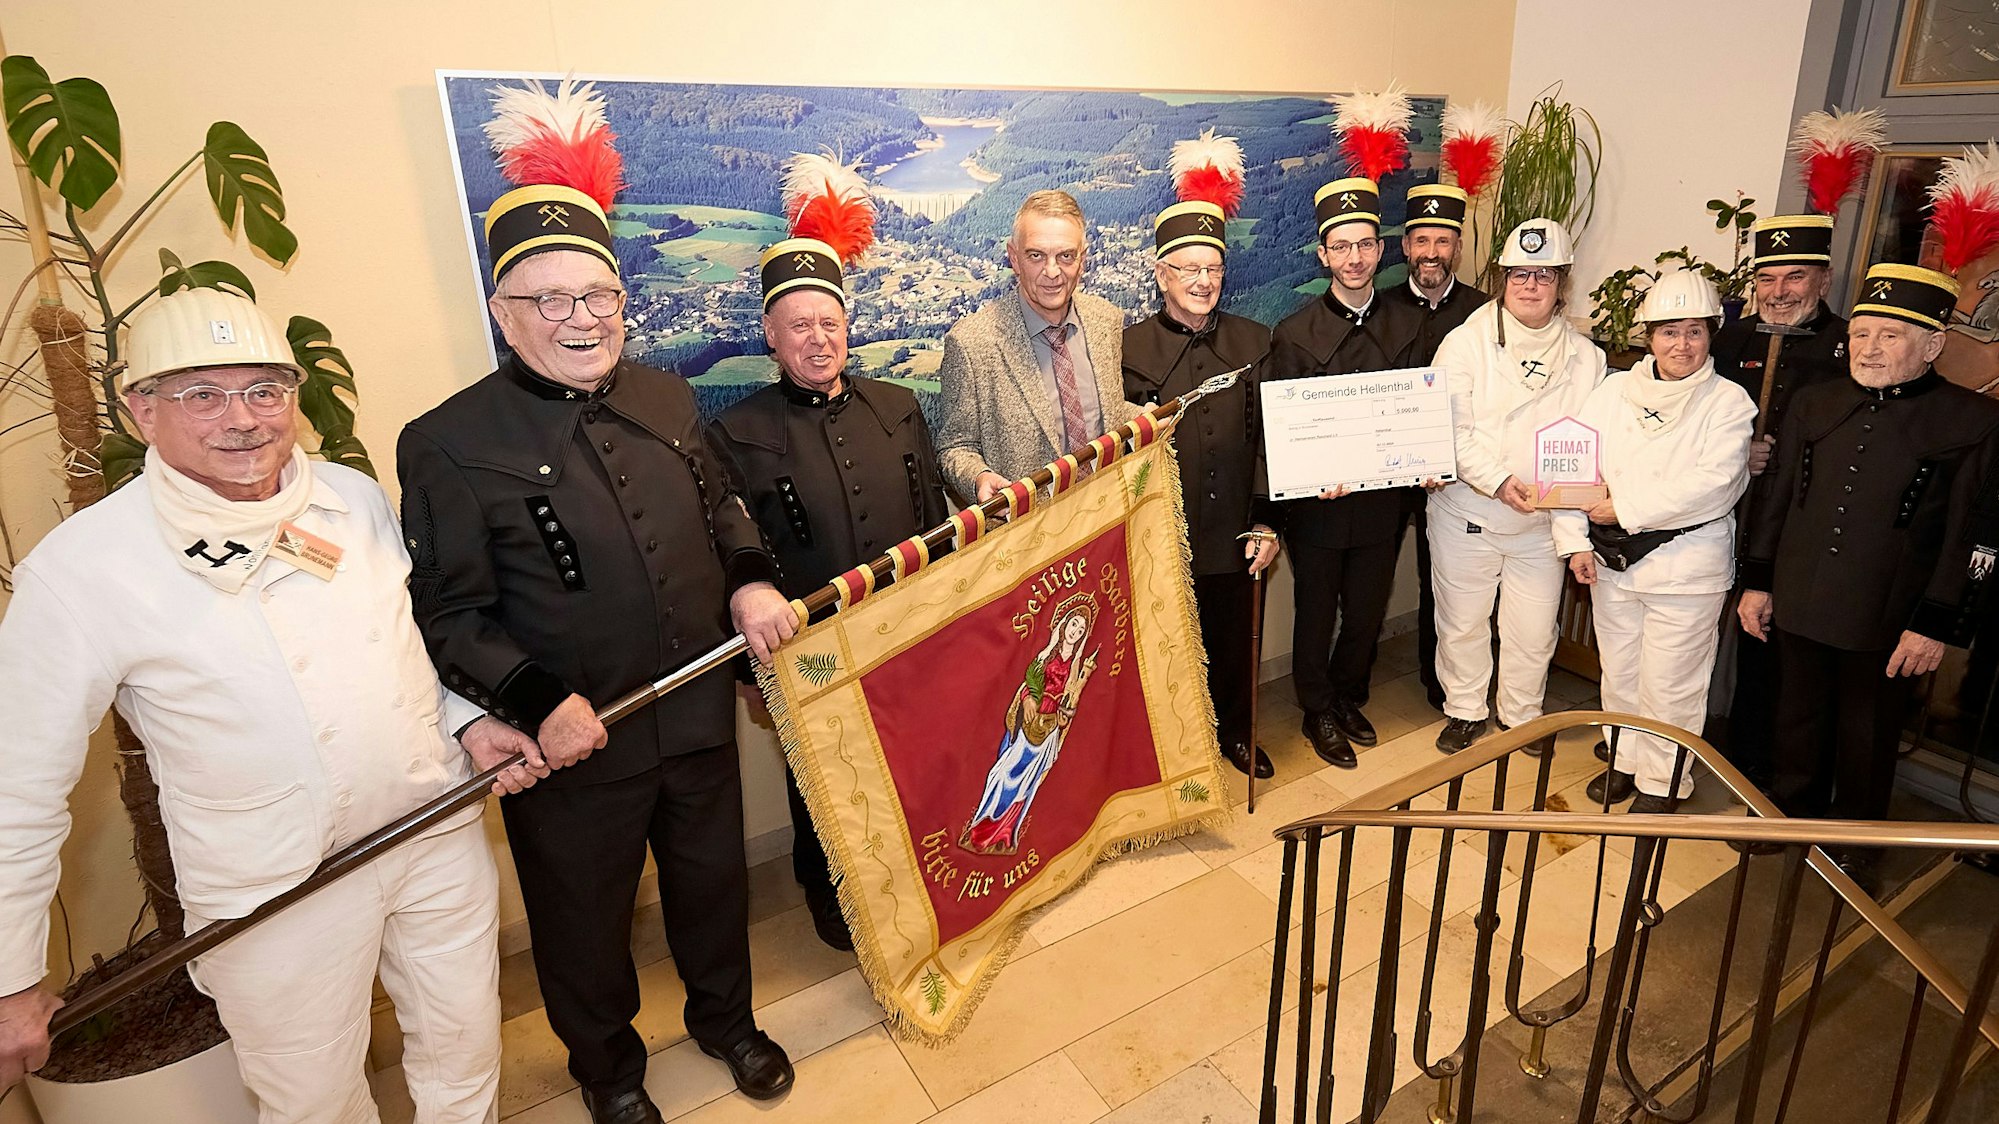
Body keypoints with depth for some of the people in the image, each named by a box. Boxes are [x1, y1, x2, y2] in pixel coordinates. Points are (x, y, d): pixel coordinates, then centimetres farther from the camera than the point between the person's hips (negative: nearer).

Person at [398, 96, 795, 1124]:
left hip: (698, 718, 4)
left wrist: (751, 579, -5)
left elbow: (720, 508, 14)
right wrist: (538, 702, -23)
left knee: (713, 881, 23)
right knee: (584, 920, 19)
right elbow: (450, 614, -11)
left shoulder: (665, 398, 1)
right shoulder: (449, 444, -14)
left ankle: (726, 1019, 52)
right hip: (570, 745, -4)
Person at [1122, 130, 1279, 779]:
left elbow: (1271, 440, 5)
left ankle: (1235, 731, 42)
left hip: (1237, 537, 3)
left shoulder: (1254, 342, 5)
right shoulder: (1130, 348, -4)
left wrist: (1267, 523, 2)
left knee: (1236, 645, 17)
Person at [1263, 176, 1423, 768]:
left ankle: (1348, 697, 42)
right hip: (1318, 502, -3)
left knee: (1368, 612, 17)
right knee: (1317, 613, 12)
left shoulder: (1408, 326, 3)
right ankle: (1319, 712, 32)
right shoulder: (1295, 334, -8)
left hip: (1382, 499, 3)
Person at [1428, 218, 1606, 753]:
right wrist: (1499, 480, -23)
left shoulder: (1585, 355, 5)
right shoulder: (1466, 342, -5)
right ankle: (1464, 710, 31)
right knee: (1462, 622, 10)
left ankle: (1522, 714, 33)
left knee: (1534, 630, 11)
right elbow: (1449, 430, -13)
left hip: (1544, 520, 2)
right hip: (1468, 513, -2)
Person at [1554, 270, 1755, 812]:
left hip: (1687, 565, -4)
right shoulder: (1614, 390, 5)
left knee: (1669, 685, 5)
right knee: (1618, 671, 17)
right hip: (1612, 559, 4)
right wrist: (1576, 540, -7)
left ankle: (1662, 781, 24)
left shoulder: (1729, 402, -5)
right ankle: (1625, 760, 37)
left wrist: (1626, 510, -17)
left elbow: (1712, 484, -17)